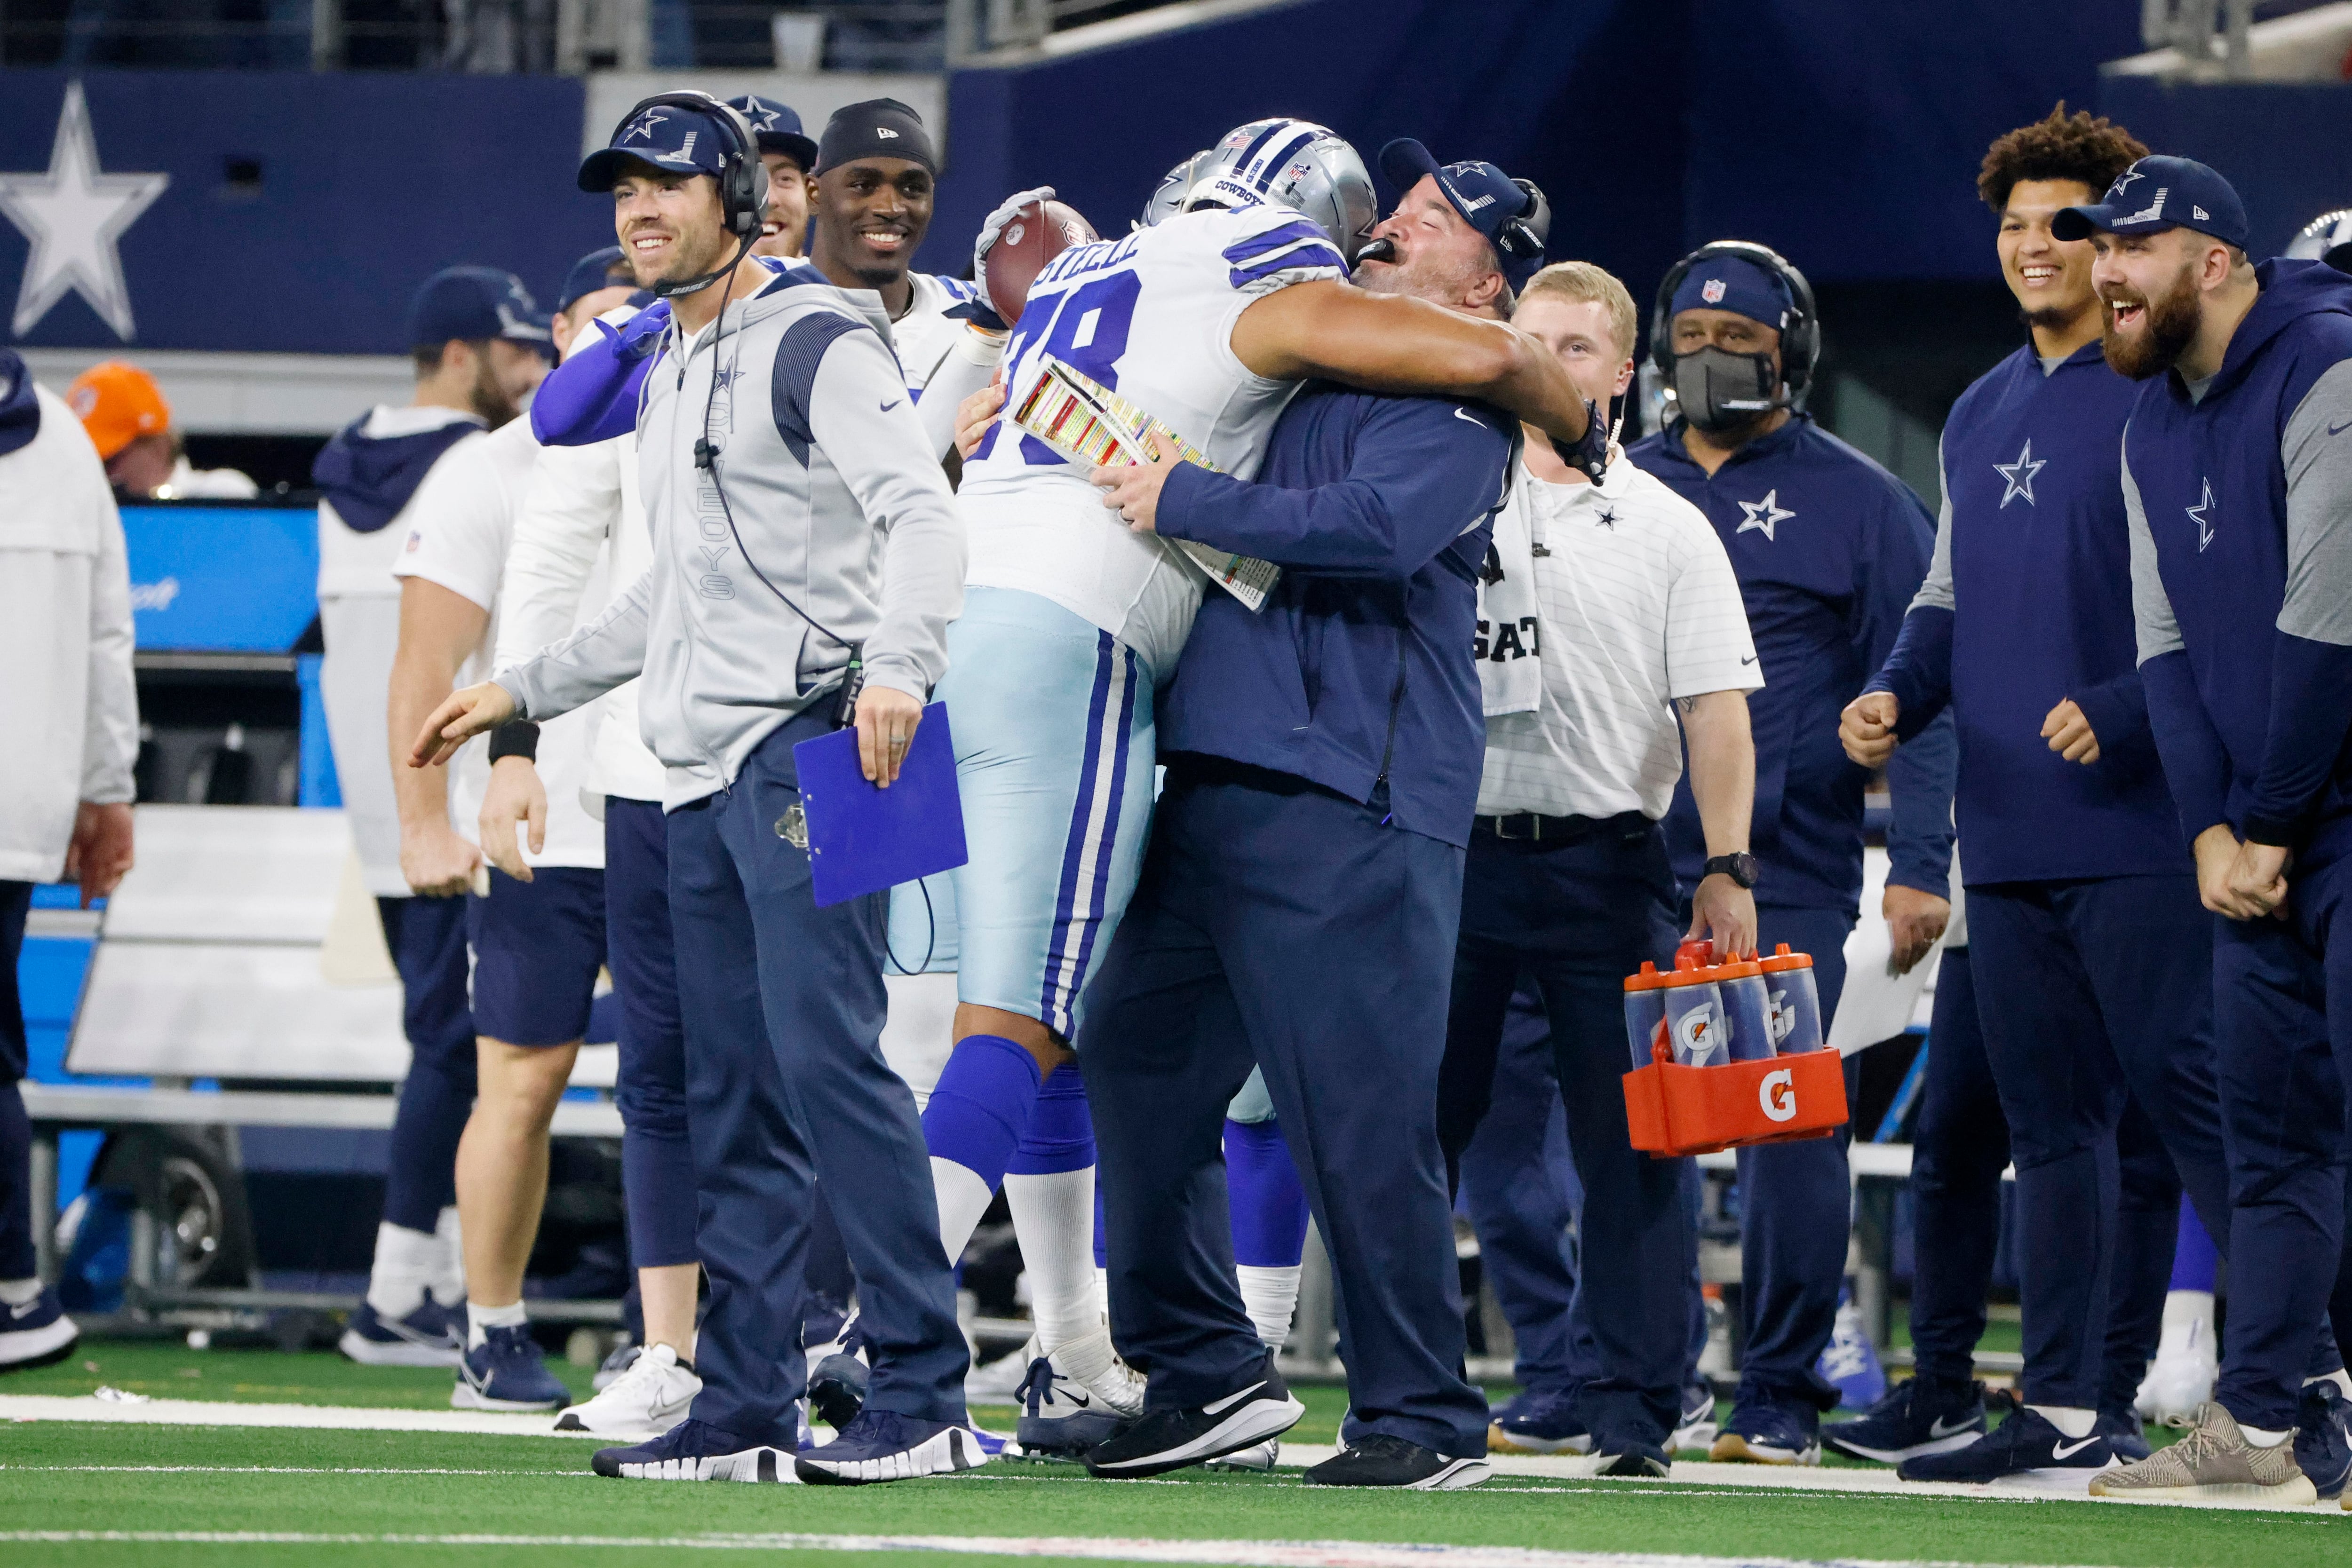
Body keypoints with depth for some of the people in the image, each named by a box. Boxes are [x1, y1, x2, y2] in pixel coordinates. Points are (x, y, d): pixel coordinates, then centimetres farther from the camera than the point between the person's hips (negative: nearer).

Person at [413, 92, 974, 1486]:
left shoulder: (816, 343, -7)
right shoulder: (667, 372, 22)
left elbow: (921, 515, -20)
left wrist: (897, 662, -36)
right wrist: (523, 693, 32)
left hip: (807, 746, -10)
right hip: (701, 770, 10)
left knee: (827, 1056, -16)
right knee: (730, 1095, 8)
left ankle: (925, 1398, -16)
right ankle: (746, 1409, 10)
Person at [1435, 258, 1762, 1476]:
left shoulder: (1667, 530, 7)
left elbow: (1717, 711, 2)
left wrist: (1726, 869, -7)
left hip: (1605, 861, -1)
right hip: (1453, 852, 2)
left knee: (1628, 1143, -3)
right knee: (1419, 1121, 2)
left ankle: (1630, 1399, 0)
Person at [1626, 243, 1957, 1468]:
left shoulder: (1858, 502, 5)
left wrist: (1920, 865, -8)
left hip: (1789, 880, -3)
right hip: (1627, 863, 3)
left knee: (1790, 1131, -5)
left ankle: (1781, 1398, 1)